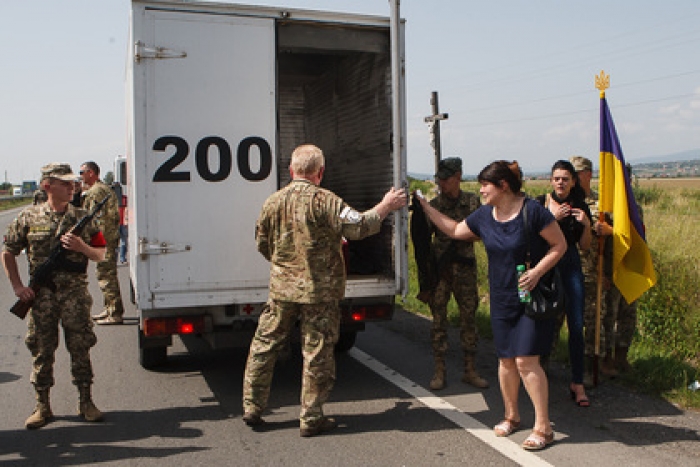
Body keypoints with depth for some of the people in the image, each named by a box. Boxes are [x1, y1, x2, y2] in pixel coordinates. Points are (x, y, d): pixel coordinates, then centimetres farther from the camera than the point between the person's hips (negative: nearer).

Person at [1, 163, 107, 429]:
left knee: (80, 348, 4)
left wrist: (82, 247, -12)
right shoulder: (28, 218, 2)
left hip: (75, 292, 0)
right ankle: (42, 406, 20)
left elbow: (100, 255, 8)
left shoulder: (83, 218, 4)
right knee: (41, 350, 7)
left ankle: (86, 402, 17)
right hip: (41, 295, 0)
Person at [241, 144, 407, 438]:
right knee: (317, 353, 6)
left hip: (281, 289, 4)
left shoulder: (273, 202, 3)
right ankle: (311, 419, 15)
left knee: (264, 346, 16)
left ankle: (252, 408, 23)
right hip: (319, 291, -4)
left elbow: (263, 245, 13)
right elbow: (358, 227, -16)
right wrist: (385, 207, -1)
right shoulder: (324, 200, -13)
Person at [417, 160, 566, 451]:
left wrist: (537, 271, -22)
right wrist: (425, 207, 13)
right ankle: (511, 416, 31)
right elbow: (454, 230, 16)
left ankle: (543, 427, 5)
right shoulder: (484, 215, 2)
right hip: (501, 299, 6)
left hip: (532, 297, -6)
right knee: (506, 360, 12)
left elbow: (560, 245, -10)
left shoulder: (532, 211, -15)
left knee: (526, 360, -9)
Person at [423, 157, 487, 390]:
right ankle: (439, 372, 12)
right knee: (438, 318, 2)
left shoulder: (472, 201, 3)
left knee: (469, 317, 6)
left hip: (465, 268, 1)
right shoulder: (433, 205, 1)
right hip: (440, 268, -1)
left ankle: (470, 371, 18)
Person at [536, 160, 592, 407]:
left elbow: (585, 246, 7)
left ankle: (577, 383, 7)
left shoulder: (580, 207, 4)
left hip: (571, 267, 2)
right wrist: (553, 218, -20)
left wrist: (586, 225, -9)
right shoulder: (540, 203, -4)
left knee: (576, 326, -1)